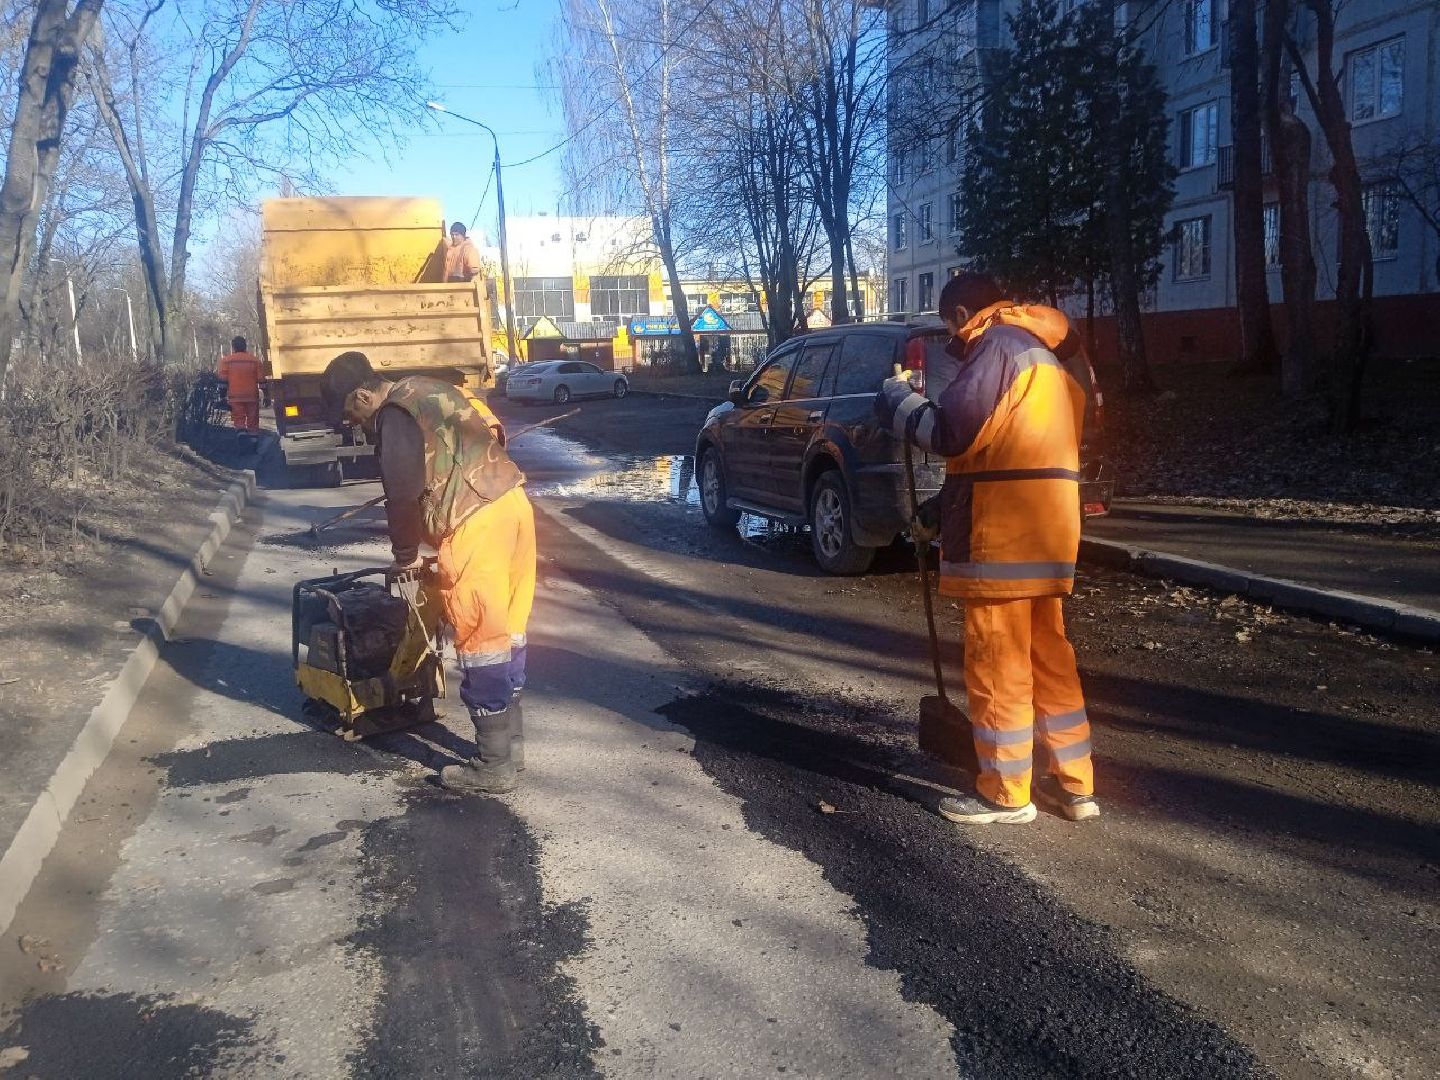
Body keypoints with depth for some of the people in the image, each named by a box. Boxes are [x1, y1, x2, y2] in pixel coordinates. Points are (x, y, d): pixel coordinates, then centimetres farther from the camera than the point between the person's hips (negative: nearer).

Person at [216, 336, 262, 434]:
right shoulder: (254, 359, 1)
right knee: (252, 420, 9)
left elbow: (223, 377, -8)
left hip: (235, 396, -1)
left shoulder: (226, 359, -2)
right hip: (252, 395, 1)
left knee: (239, 419, -2)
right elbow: (260, 378, -1)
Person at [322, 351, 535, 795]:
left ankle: (493, 764, 5)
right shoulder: (423, 391, 22)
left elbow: (403, 494, -8)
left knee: (480, 638, -3)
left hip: (477, 519, -10)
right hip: (511, 500, 10)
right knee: (506, 628, 15)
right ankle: (511, 741, 26)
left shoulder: (394, 415, -7)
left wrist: (405, 555, 8)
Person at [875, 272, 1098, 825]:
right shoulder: (1053, 352, 21)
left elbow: (952, 431, -18)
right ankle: (1073, 783, 21)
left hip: (1002, 530, -9)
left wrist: (896, 396, -1)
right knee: (1048, 654, 15)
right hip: (1048, 526, 9)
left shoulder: (998, 343, -9)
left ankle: (1005, 792, 8)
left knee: (996, 662, -1)